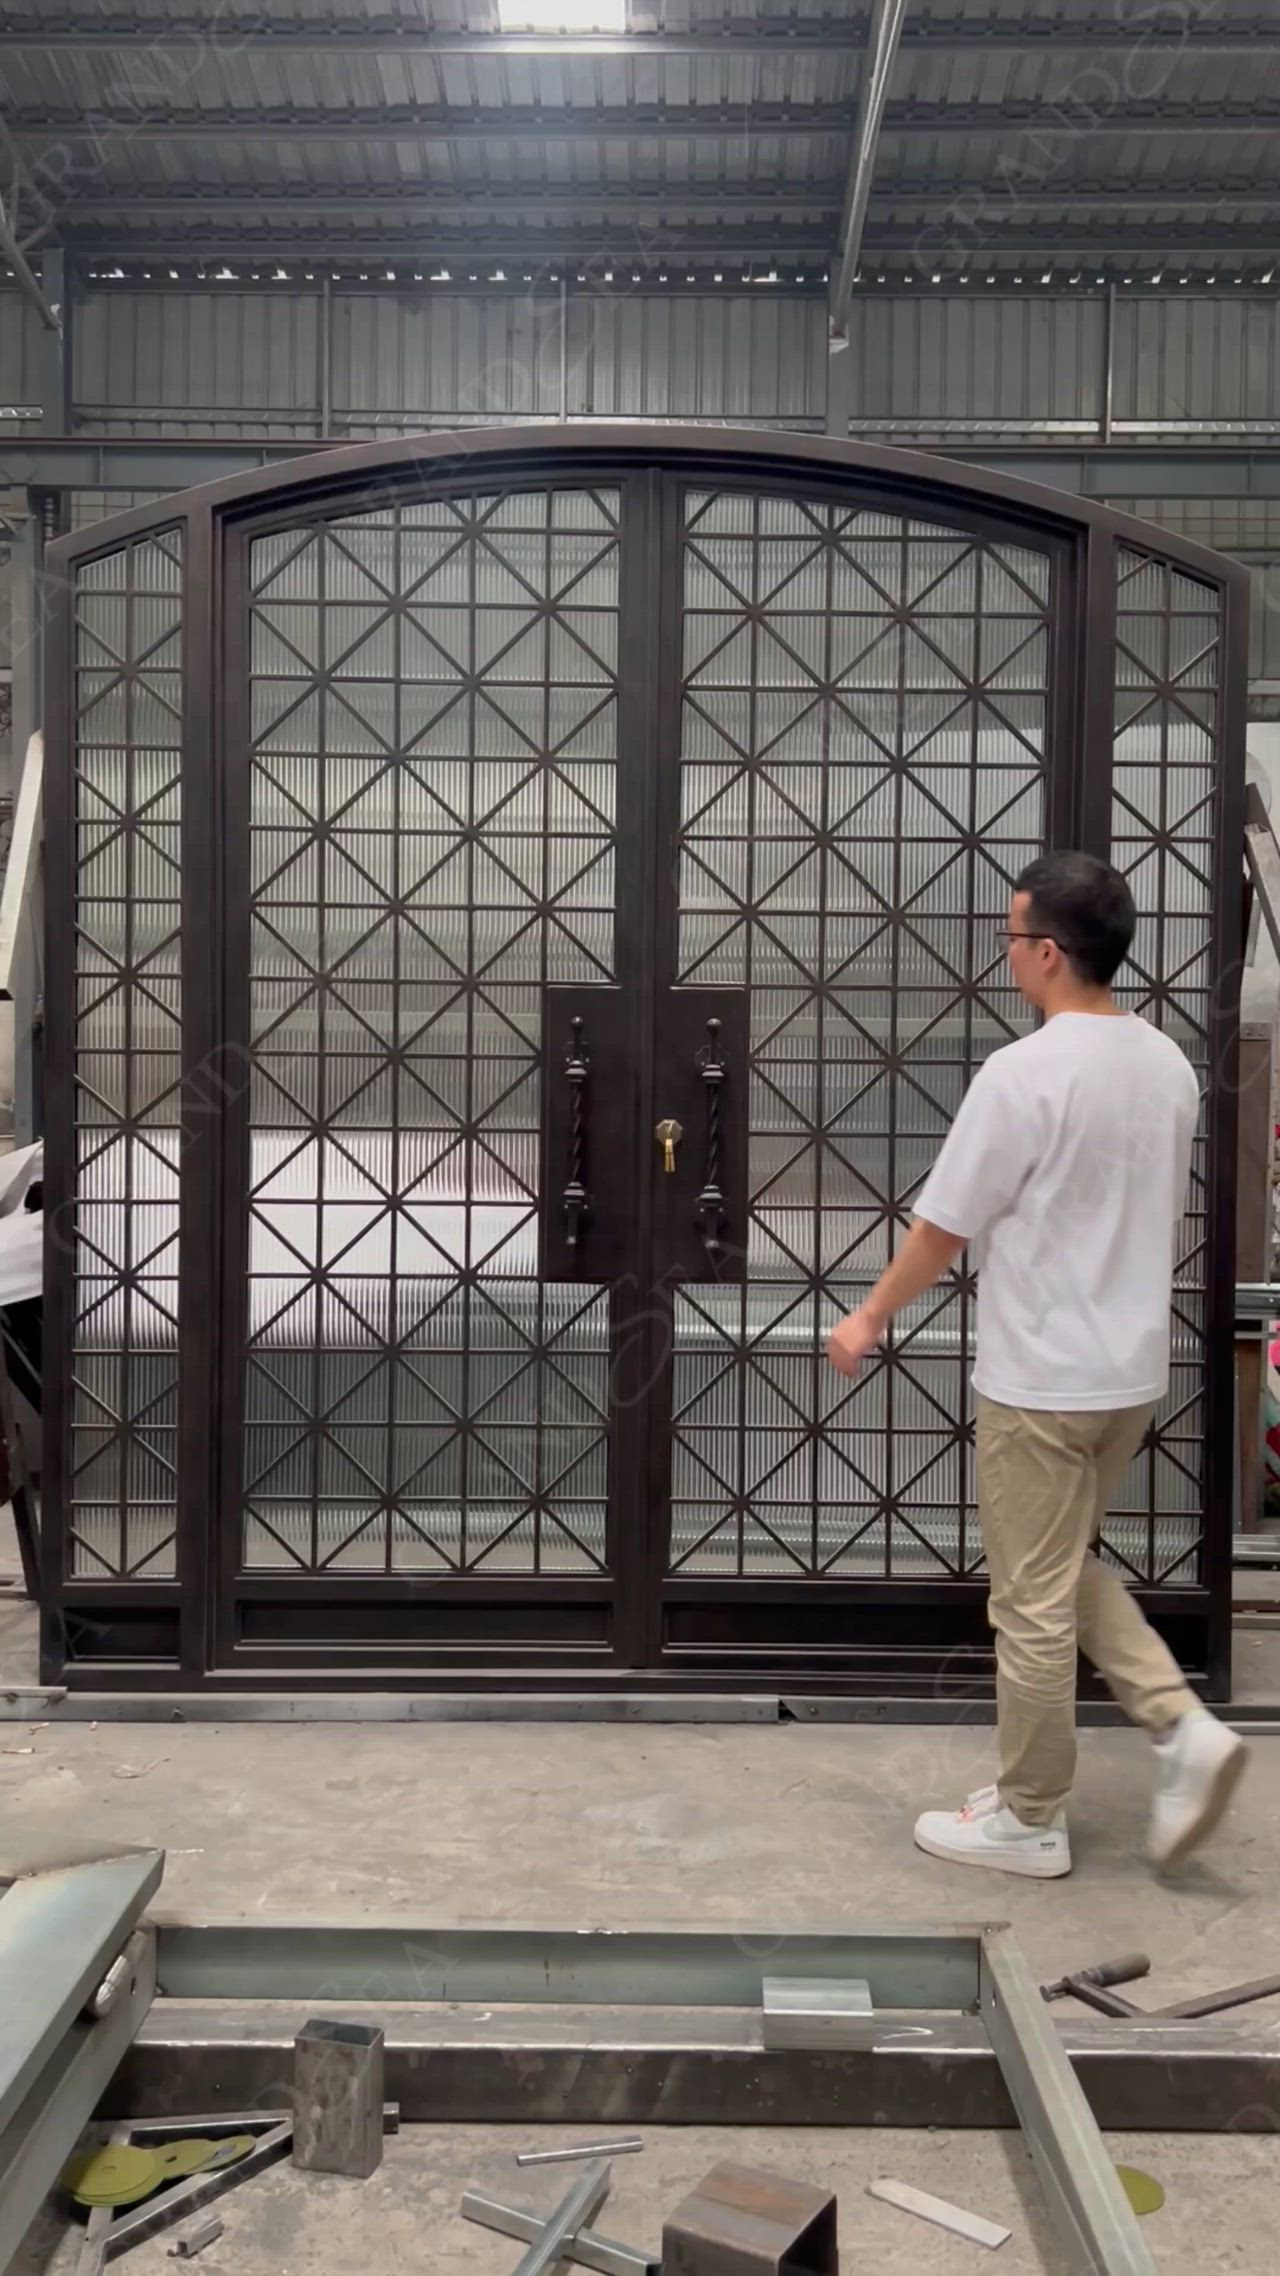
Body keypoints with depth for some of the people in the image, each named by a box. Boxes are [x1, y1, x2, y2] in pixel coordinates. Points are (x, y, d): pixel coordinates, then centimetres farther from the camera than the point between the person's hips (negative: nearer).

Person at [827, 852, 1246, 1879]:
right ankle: (1187, 1729, 13)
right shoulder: (1170, 1066, 4)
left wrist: (870, 1317, 2)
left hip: (1041, 1382, -8)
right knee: (1071, 1570, 24)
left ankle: (1029, 1822, 20)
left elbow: (944, 1229, -13)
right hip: (1134, 1372, 8)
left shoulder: (1023, 1073, -20)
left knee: (1033, 1606, 6)